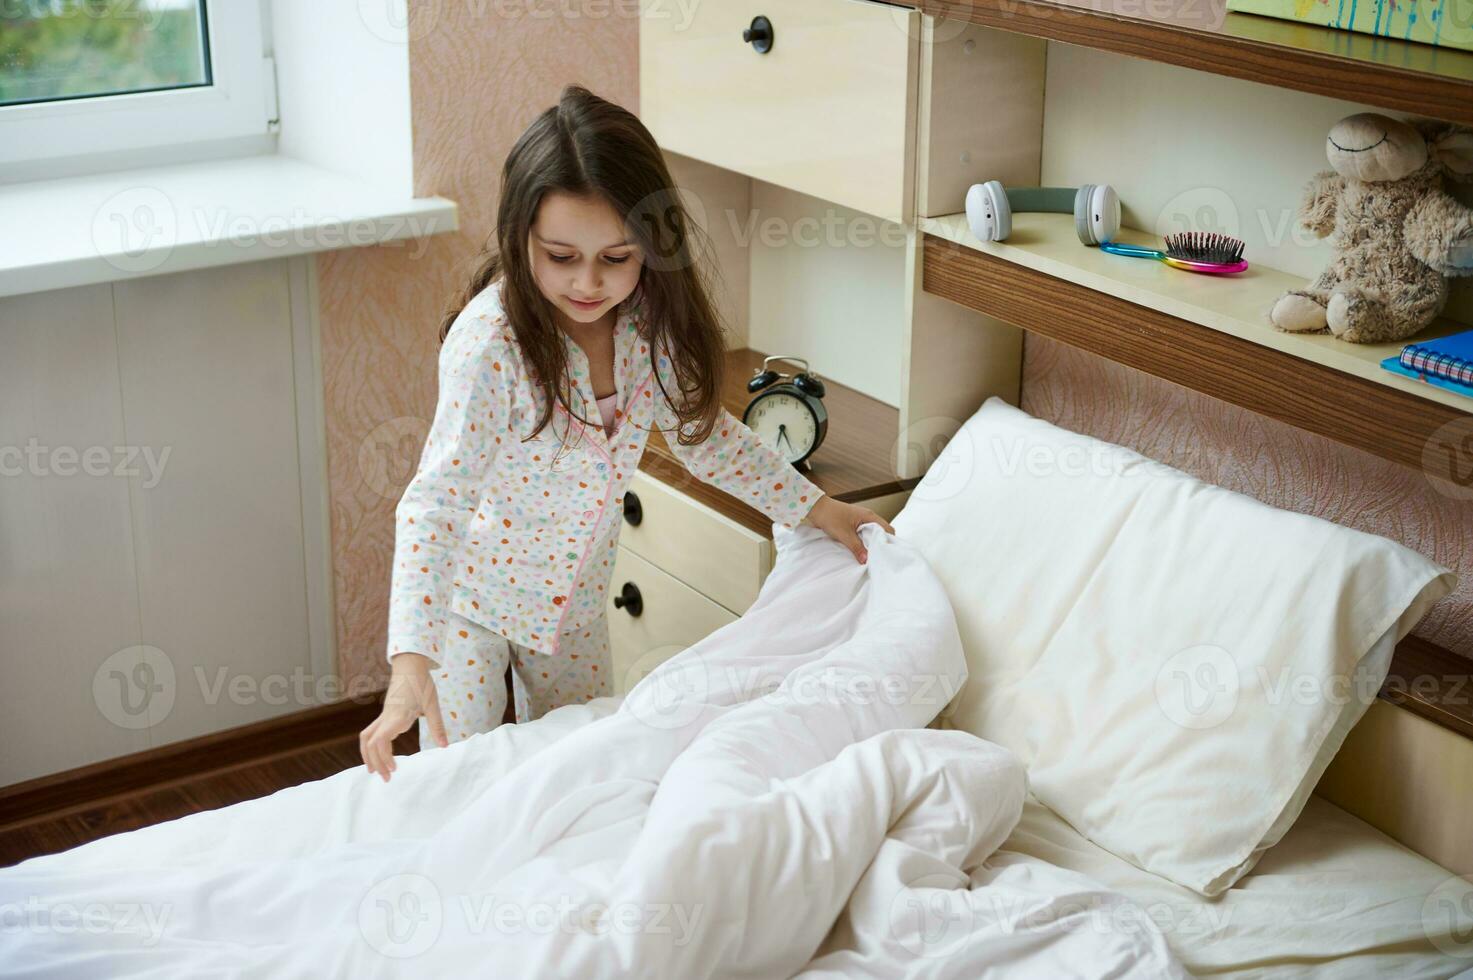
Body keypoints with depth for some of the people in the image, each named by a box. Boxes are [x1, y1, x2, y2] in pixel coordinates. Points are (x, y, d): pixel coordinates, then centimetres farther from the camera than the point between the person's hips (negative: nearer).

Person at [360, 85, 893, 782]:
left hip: (574, 596, 5)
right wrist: (412, 661, -46)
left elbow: (701, 433, 4)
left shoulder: (648, 320, -15)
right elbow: (437, 497, -37)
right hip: (470, 592, -5)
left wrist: (815, 508, 5)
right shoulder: (492, 338, -32)